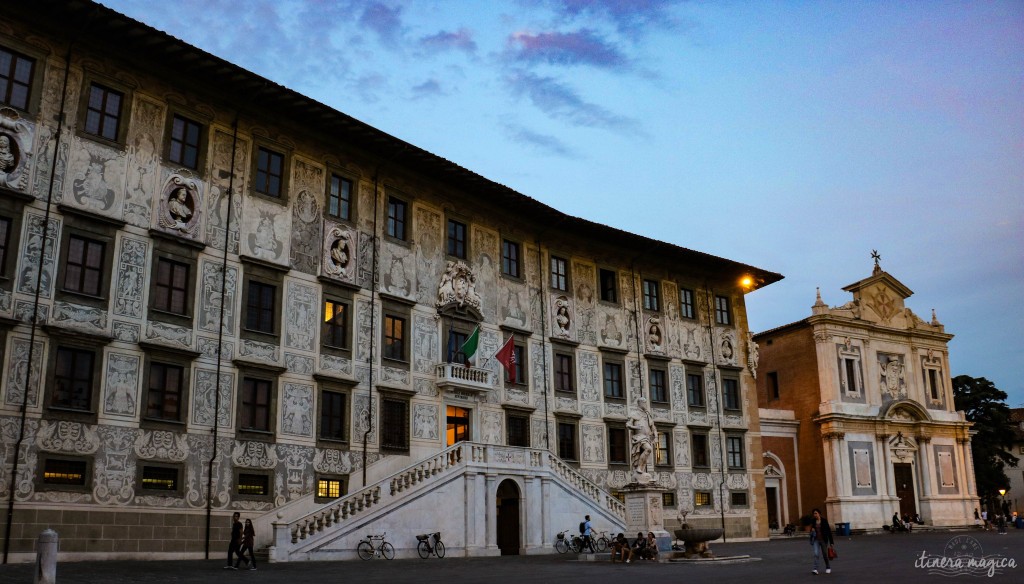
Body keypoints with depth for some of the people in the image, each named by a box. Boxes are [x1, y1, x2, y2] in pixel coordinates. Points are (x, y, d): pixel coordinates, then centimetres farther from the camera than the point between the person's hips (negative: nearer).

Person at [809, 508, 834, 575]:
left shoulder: (824, 521, -10)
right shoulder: (813, 521, 1)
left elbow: (829, 531, -8)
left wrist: (831, 542, -9)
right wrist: (812, 530, -8)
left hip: (823, 540, -2)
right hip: (816, 540, 2)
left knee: (824, 555, 11)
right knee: (816, 554, -12)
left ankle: (828, 568, 33)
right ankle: (815, 569, -16)